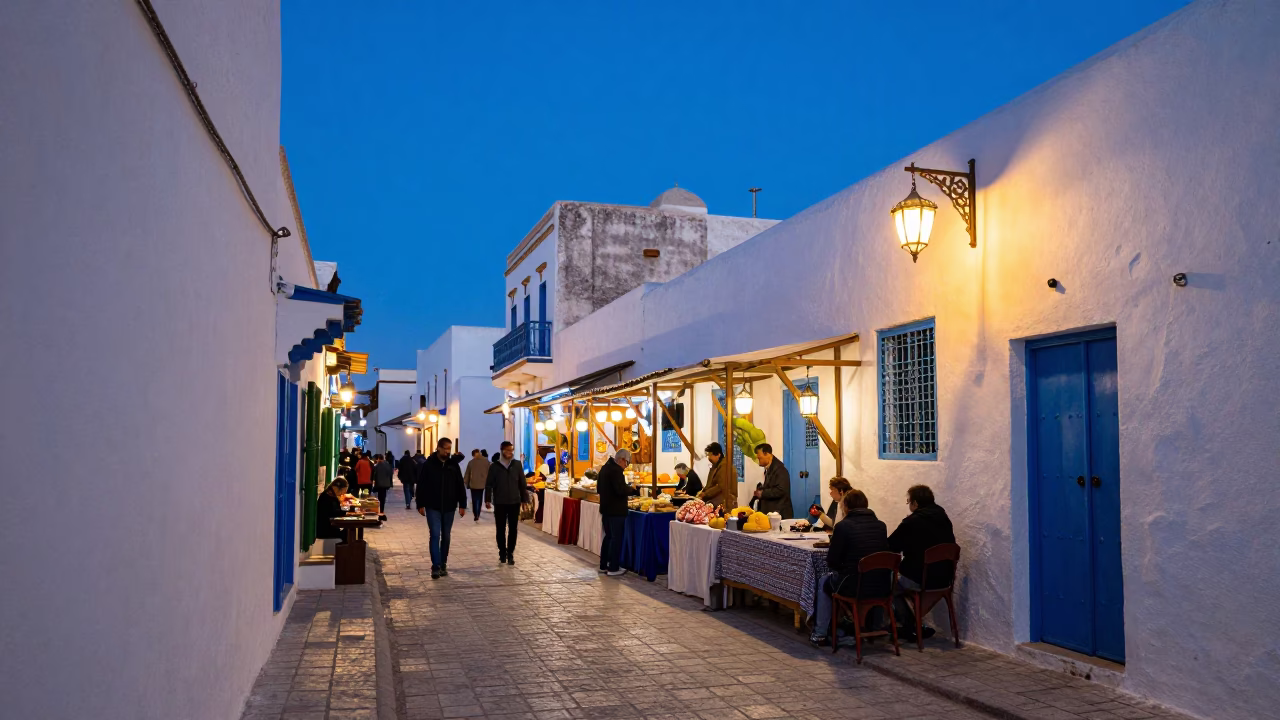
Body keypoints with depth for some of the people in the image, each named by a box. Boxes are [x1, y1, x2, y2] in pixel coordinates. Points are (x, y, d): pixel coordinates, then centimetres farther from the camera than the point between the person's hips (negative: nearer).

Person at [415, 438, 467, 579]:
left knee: (446, 537, 10)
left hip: (449, 507, 3)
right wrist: (420, 505, -6)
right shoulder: (428, 465, -6)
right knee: (435, 535, -9)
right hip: (433, 507, -3)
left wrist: (462, 505, 1)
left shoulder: (454, 465, 2)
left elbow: (460, 486, 5)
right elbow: (421, 486, -3)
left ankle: (443, 564, 20)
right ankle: (436, 566, -8)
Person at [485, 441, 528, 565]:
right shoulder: (494, 466, -2)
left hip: (515, 502, 1)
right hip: (500, 503, -1)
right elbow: (489, 484, -1)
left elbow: (523, 483, 6)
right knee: (501, 529, 5)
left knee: (513, 529, 3)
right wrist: (488, 499, -10)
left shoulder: (517, 465, 3)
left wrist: (525, 499, 3)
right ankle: (502, 553, 15)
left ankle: (510, 554, 11)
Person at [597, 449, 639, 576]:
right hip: (616, 510, -10)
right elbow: (621, 490, -26)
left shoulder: (605, 468, 12)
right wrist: (633, 489, -9)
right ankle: (613, 568, 2)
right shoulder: (616, 470, -19)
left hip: (606, 508, 10)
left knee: (608, 536, 18)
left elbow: (599, 488, 20)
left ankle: (603, 565, 24)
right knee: (616, 538, -2)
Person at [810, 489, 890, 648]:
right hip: (881, 588, 5)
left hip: (855, 588, -5)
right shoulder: (881, 526, 5)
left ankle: (820, 635, 29)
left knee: (824, 582, 26)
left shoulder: (843, 526, -9)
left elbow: (832, 561, -6)